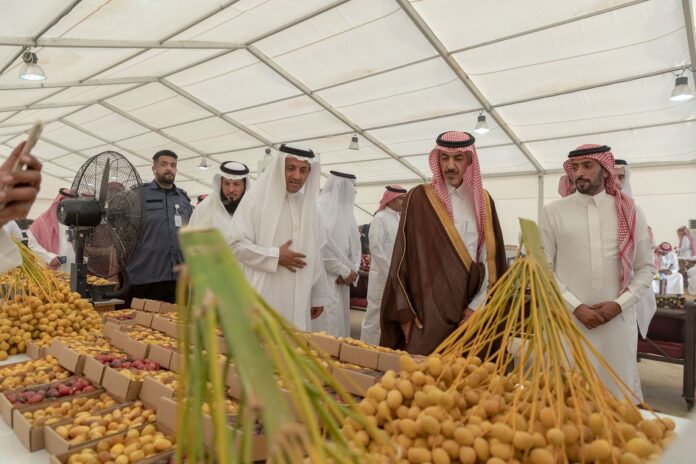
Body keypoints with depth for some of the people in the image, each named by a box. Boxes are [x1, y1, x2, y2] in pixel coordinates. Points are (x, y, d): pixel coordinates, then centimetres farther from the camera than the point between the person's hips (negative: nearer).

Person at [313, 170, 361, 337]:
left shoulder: (346, 211, 13)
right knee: (327, 325, -7)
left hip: (342, 280, 8)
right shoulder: (319, 209, -11)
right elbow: (322, 248, -17)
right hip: (325, 279, -8)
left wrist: (353, 270, -2)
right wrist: (345, 271, -11)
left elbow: (355, 245, 14)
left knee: (340, 322, 11)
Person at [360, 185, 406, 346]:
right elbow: (376, 249, -15)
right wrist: (391, 273, -16)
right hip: (383, 276, -7)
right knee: (377, 316, 0)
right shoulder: (380, 218, -9)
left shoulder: (401, 219, 13)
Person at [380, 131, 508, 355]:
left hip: (469, 313, 3)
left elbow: (491, 257, 6)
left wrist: (477, 305, -2)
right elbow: (403, 255, -4)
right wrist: (405, 311, -8)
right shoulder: (419, 198, -2)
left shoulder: (483, 201, 8)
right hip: (427, 309, -3)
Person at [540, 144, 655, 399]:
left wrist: (619, 304, -7)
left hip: (618, 319, 2)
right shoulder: (553, 212, 0)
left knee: (617, 390, 11)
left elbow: (646, 267, 8)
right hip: (568, 319, -1)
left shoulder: (630, 212, 6)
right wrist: (576, 307, -10)